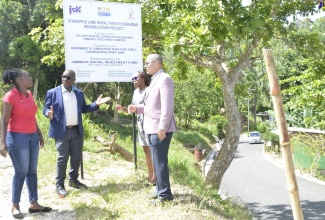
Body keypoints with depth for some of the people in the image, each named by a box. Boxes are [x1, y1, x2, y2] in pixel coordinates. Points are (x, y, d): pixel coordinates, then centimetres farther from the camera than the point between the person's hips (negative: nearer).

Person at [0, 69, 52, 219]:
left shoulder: (29, 94, 9)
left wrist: (40, 135, 20)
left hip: (32, 137, 7)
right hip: (18, 138, -7)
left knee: (32, 171, 9)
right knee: (21, 172, -1)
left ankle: (34, 204, 18)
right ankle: (15, 206, 13)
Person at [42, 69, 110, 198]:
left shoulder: (79, 93, 10)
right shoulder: (53, 92, -3)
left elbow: (83, 109, 14)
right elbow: (45, 108, -1)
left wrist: (96, 104, 1)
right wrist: (48, 113, -24)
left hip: (77, 130, 5)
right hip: (62, 131, -4)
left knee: (76, 157, 11)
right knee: (62, 158, -1)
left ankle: (73, 180, 28)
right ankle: (59, 184, 11)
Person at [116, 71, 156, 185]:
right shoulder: (136, 92, 13)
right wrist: (122, 108, 0)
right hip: (140, 124, 8)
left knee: (152, 151, -3)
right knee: (146, 151, 13)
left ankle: (155, 177, 5)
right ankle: (150, 176, 22)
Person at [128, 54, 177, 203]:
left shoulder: (164, 79, -13)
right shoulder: (155, 80, 17)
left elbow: (167, 106, -21)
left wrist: (162, 127, -25)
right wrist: (137, 108, 8)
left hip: (160, 129, -10)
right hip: (153, 129, 10)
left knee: (160, 162, -3)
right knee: (157, 161, 17)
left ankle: (165, 194, 7)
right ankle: (160, 190, 28)